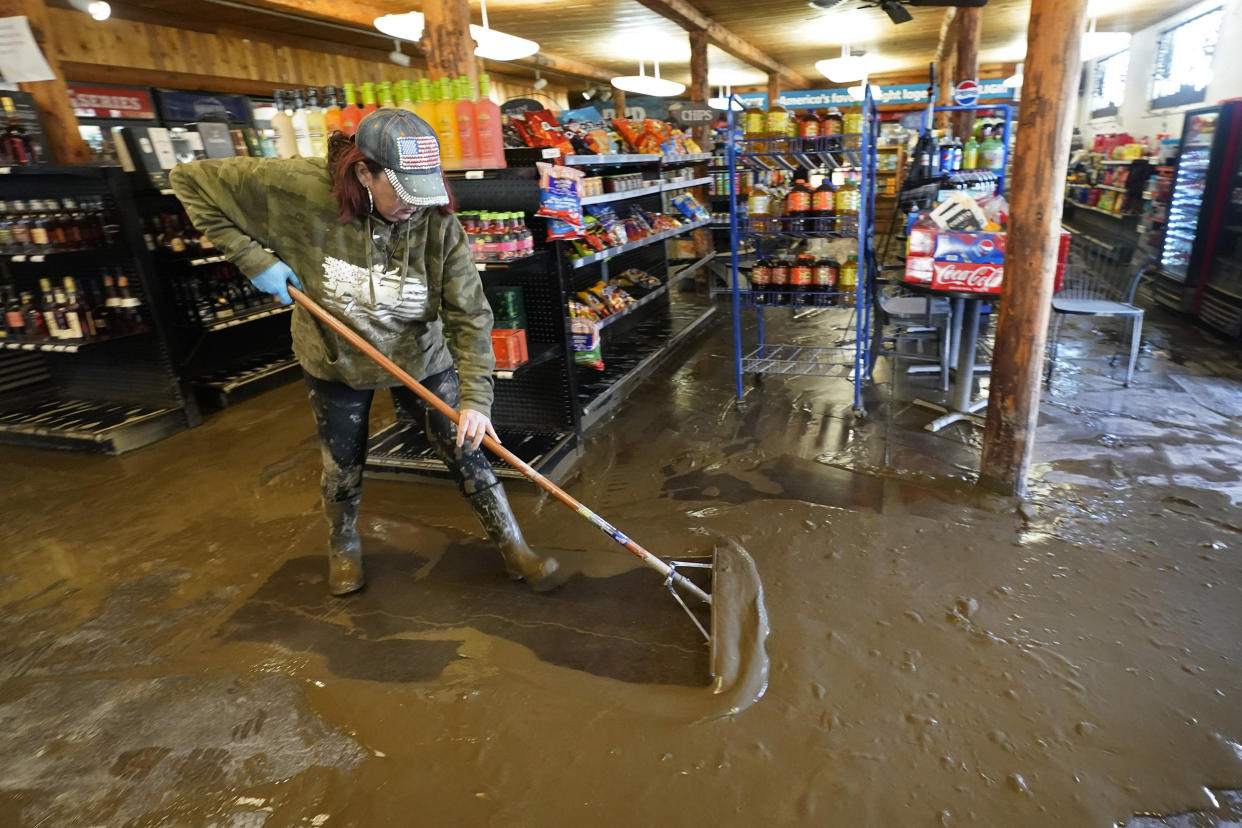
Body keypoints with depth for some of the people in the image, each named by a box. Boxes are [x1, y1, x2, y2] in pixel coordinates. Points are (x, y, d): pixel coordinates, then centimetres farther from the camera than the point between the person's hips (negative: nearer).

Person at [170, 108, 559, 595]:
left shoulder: (438, 222, -23)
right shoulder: (300, 190, -25)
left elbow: (470, 315, -23)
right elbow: (191, 181, -13)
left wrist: (475, 398, -31)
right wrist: (254, 259, -21)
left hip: (421, 358, 0)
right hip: (335, 360, 0)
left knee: (466, 452, 3)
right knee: (343, 466, 16)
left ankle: (512, 547, 23)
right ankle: (343, 545, 47)